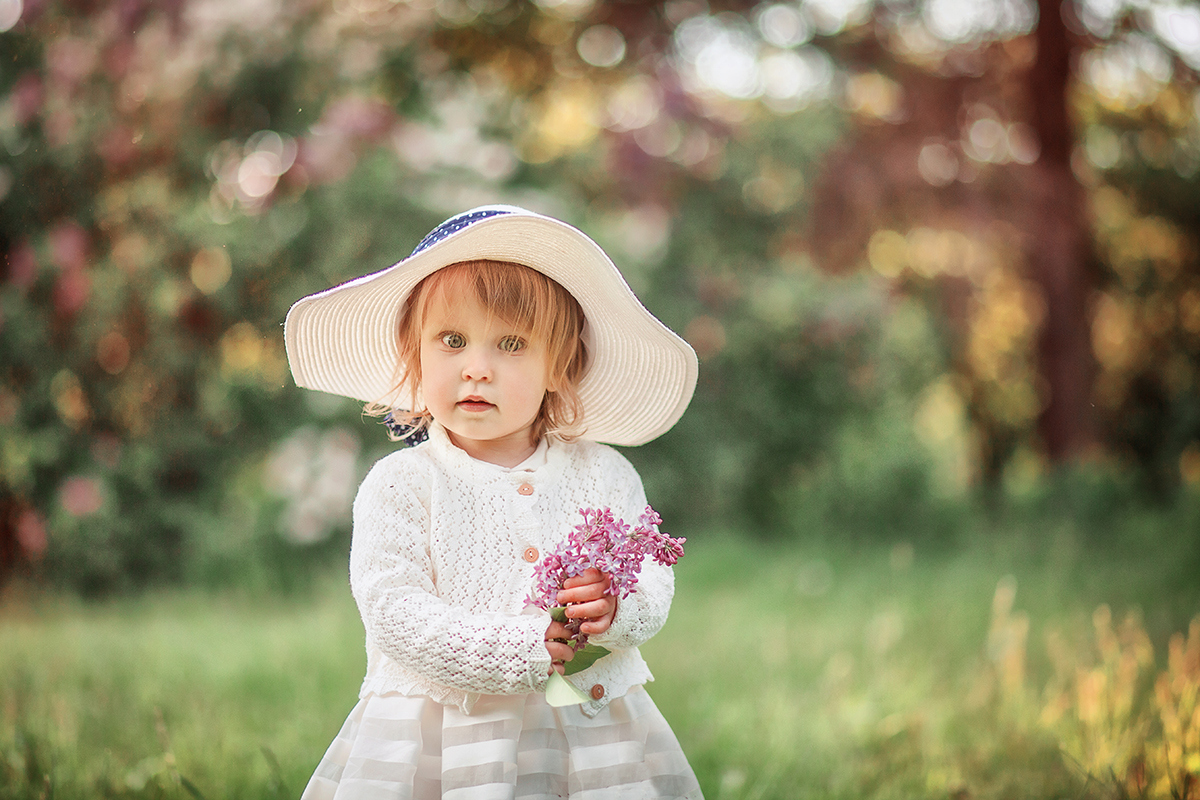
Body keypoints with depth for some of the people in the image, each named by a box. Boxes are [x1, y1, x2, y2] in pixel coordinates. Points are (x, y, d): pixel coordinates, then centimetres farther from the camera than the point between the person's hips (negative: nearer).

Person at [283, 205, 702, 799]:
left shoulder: (602, 473, 4)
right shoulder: (401, 484, -5)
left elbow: (654, 579, 2)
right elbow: (391, 607, -13)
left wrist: (619, 606, -22)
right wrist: (513, 649, -22)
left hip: (590, 730, 3)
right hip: (445, 739, -2)